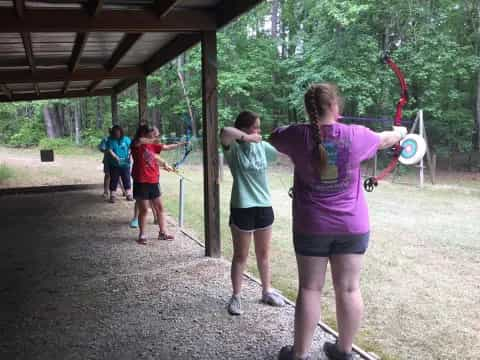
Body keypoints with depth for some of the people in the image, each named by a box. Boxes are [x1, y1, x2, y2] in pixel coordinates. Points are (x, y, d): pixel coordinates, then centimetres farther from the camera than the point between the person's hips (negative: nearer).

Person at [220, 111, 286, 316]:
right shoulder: (233, 148, -12)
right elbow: (225, 132, -33)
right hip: (242, 208, -5)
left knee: (263, 254, 18)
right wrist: (248, 137, -27)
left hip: (264, 206, 5)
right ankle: (236, 297, 22)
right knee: (240, 256, 7)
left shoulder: (262, 146, 5)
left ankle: (267, 291, 34)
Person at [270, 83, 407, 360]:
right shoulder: (356, 135, -6)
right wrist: (400, 132, 36)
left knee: (310, 289, 6)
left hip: (312, 226, -1)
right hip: (353, 225, 1)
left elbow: (273, 137, 12)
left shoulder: (298, 136, -9)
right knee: (348, 288, 9)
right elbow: (384, 140, 15)